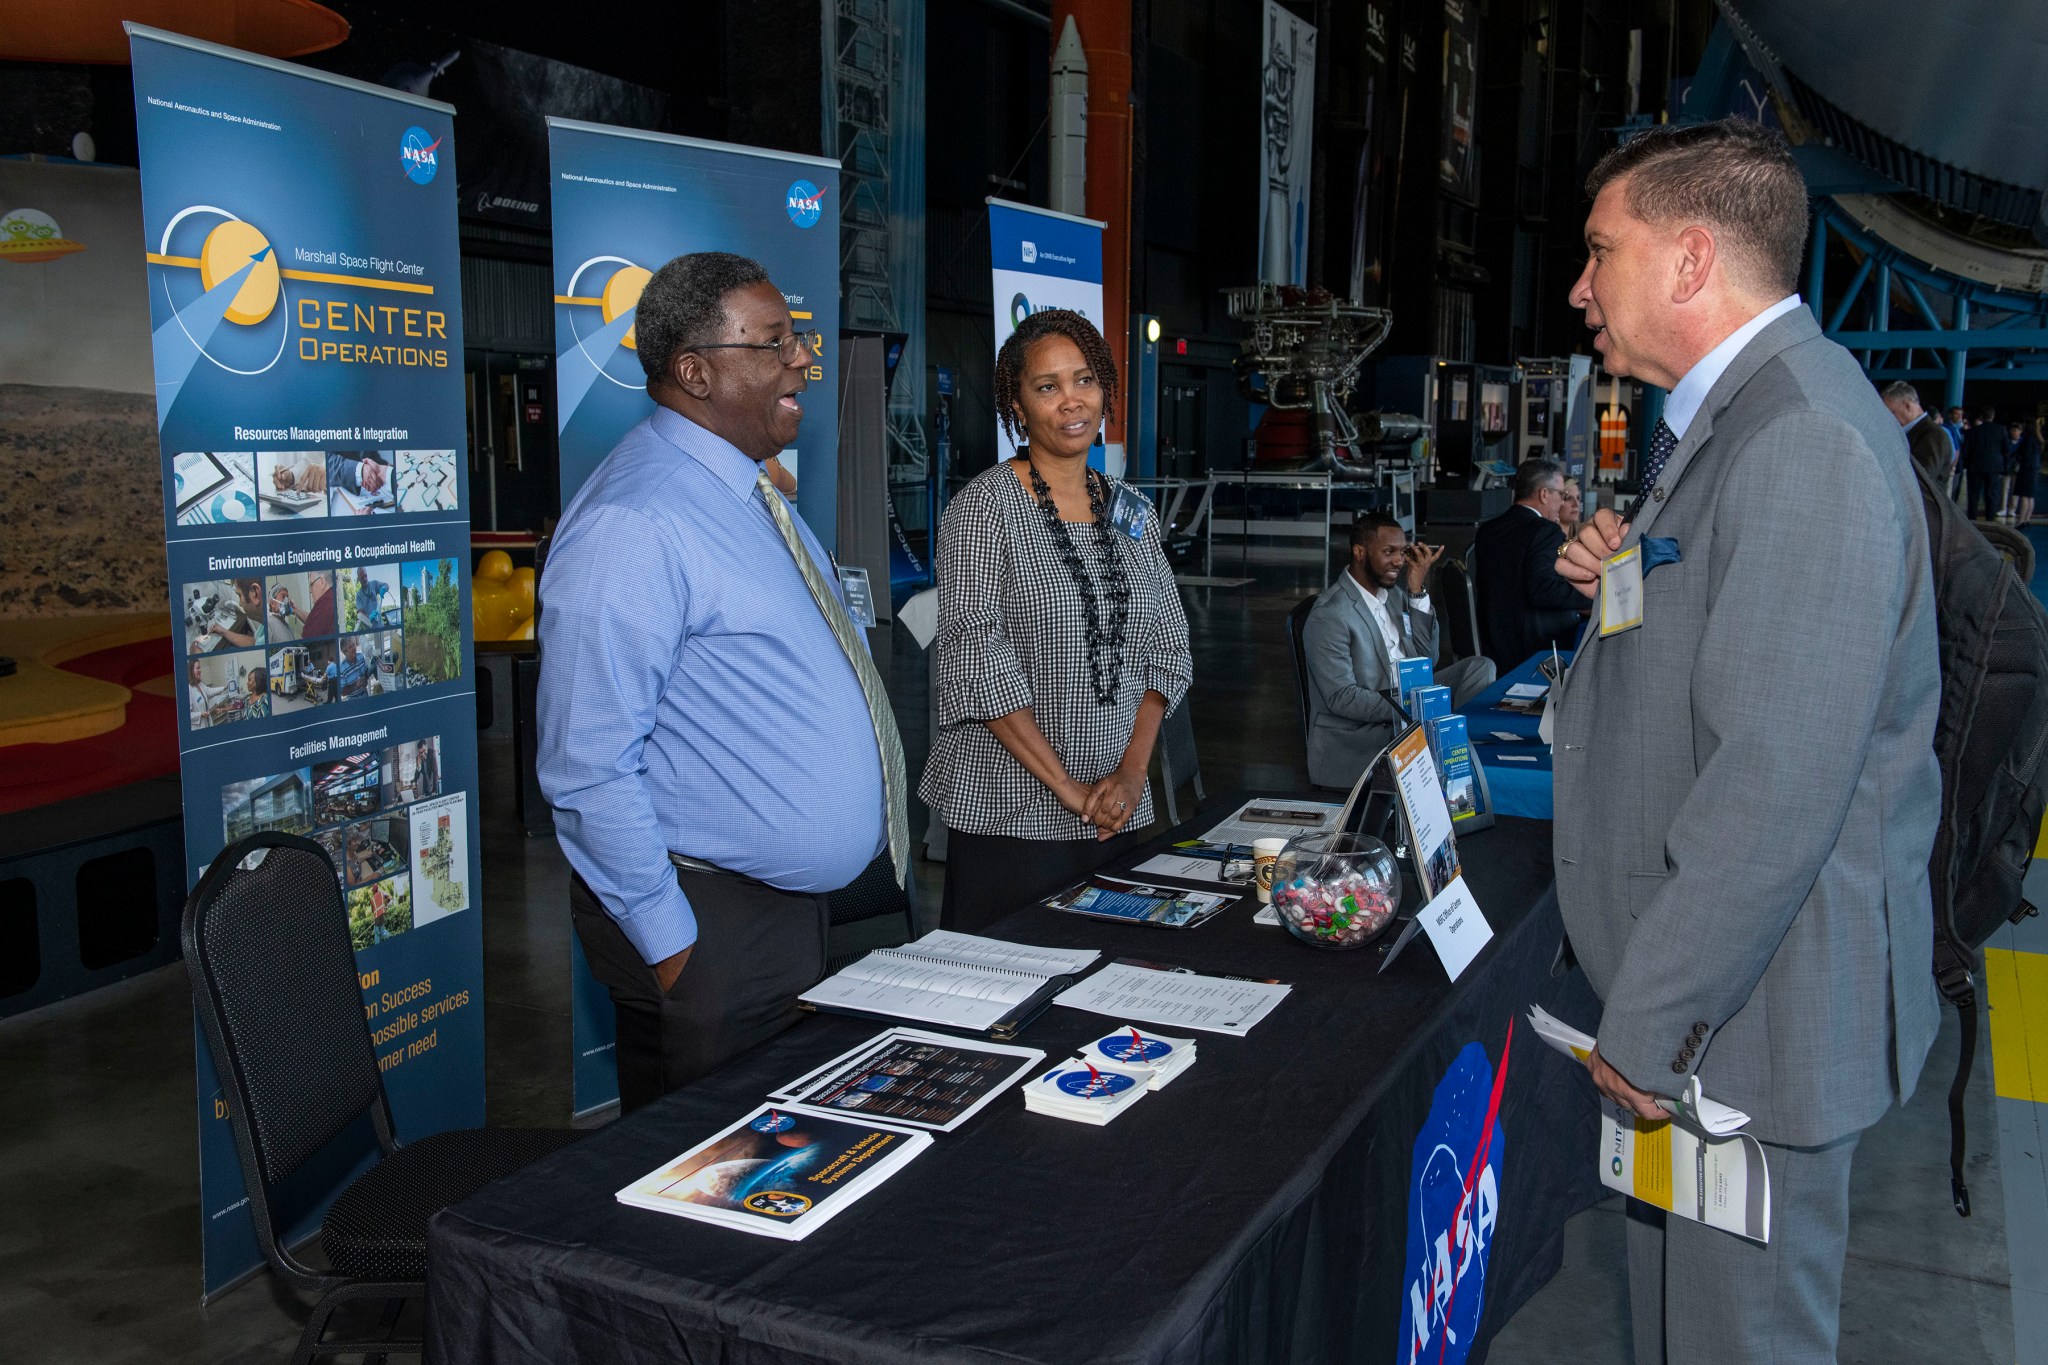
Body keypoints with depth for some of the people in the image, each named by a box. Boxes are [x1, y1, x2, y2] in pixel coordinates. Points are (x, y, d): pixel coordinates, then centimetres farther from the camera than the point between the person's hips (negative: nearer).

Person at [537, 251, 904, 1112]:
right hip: (710, 926, -9)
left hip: (796, 904, 9)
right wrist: (670, 947, -19)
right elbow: (590, 767, -23)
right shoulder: (636, 524, -21)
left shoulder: (744, 490, 11)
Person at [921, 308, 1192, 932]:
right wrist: (1068, 788, -15)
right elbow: (977, 660, -15)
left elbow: (1166, 649, 10)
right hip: (1009, 814, -5)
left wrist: (1132, 770, -4)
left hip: (1117, 809, 5)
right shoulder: (984, 506, -7)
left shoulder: (1132, 513, 11)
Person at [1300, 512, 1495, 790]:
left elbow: (1427, 659, 6)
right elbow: (1342, 698, -20)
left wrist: (1418, 591, -2)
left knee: (1480, 668, -4)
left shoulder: (1394, 593, 10)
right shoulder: (1329, 616, -16)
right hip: (1358, 736, -8)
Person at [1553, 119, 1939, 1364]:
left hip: (1754, 1009, -10)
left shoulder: (1804, 440, -23)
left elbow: (1780, 779, -28)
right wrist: (1628, 584, 1)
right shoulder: (1732, 417, 12)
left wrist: (1649, 1026, -21)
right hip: (1695, 982, 10)